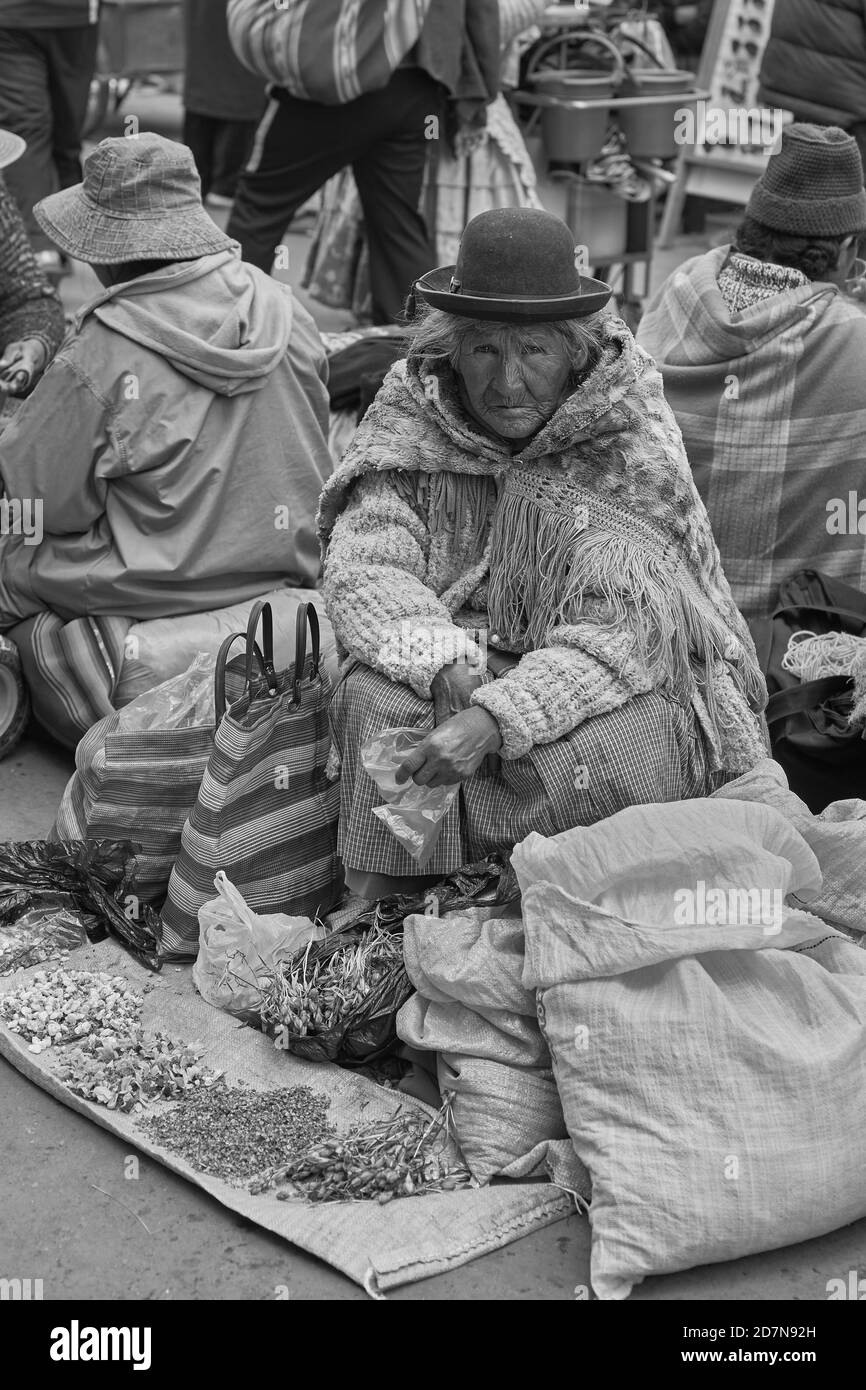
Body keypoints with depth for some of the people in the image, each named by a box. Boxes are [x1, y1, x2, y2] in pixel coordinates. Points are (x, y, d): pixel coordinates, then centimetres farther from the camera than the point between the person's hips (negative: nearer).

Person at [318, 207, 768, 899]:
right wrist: (452, 667, -33)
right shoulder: (411, 416, -5)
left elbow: (629, 626, -23)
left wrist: (496, 718, -38)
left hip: (601, 683, -2)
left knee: (617, 751, -32)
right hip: (459, 651, 2)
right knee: (375, 703, -27)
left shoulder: (635, 441, -14)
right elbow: (361, 566, -14)